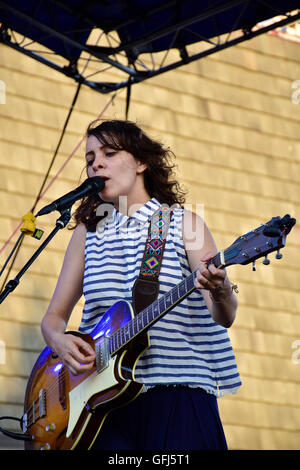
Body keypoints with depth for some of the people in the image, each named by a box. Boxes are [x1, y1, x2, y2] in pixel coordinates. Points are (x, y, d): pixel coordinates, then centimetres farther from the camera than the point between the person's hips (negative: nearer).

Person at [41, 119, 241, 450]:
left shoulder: (185, 223, 5)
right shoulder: (88, 232, 14)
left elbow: (225, 317, -3)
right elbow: (54, 316, 17)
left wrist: (219, 290, -26)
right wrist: (59, 341, -7)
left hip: (177, 395, -2)